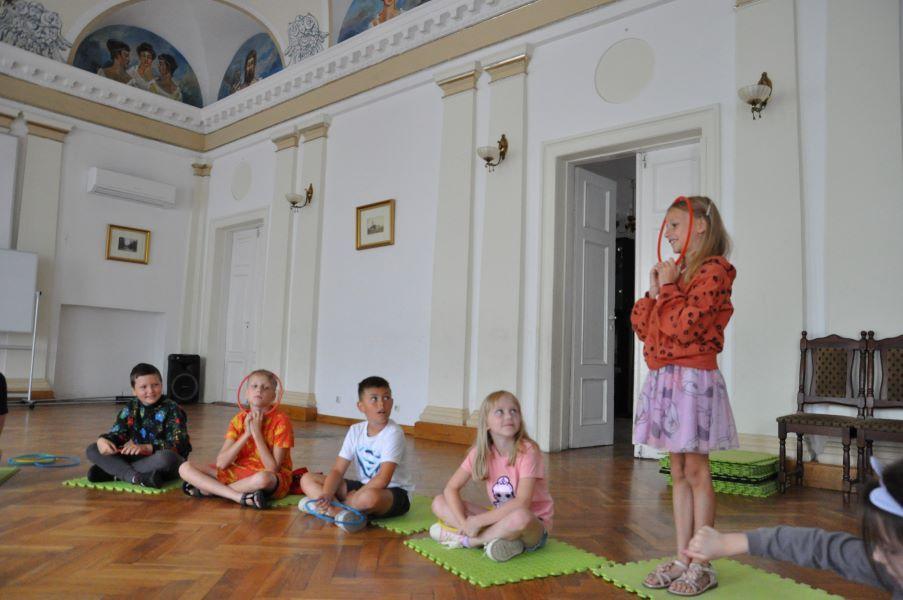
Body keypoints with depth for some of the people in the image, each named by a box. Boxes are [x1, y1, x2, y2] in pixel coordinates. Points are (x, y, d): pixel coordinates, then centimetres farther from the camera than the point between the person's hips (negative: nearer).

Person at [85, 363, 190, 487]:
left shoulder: (172, 410, -11)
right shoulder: (131, 408, 6)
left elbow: (178, 445, -21)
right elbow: (116, 434, 0)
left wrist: (146, 448, -34)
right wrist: (102, 440, -25)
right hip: (136, 458, 6)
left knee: (166, 456, -40)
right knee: (92, 450, -6)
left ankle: (116, 472, -22)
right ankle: (136, 477, -28)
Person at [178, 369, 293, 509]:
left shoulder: (281, 420, -11)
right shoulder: (239, 419, 2)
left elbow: (273, 468, -18)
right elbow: (221, 463, -6)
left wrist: (256, 433, -19)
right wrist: (246, 434, -16)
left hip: (273, 479, -5)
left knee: (263, 478, -42)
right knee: (185, 468, -8)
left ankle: (208, 488, -18)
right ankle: (240, 496, -22)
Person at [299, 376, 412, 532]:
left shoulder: (393, 433, -17)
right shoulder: (355, 431, 1)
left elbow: (382, 480, -25)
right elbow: (337, 470, -4)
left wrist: (351, 498, -27)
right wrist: (326, 495, -23)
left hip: (395, 493, -6)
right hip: (364, 487, 7)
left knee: (370, 497, -43)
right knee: (307, 479, -4)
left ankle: (332, 508, -18)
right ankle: (338, 512, -26)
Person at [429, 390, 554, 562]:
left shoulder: (527, 451, -18)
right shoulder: (480, 452, -4)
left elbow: (522, 503, -28)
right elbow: (451, 489, -4)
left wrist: (478, 521, -26)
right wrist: (464, 523, -21)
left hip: (534, 524, -5)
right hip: (500, 519, 5)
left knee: (519, 517, -41)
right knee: (439, 503, -7)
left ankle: (464, 540, -18)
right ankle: (497, 537, -21)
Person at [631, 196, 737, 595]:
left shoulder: (713, 270, -8)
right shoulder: (674, 272, 17)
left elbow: (683, 326, -19)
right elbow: (641, 327, 14)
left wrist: (668, 288, -7)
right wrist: (654, 291, 3)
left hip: (693, 378, -8)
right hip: (663, 378, 8)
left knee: (696, 472, -1)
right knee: (678, 472, 11)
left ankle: (701, 565, 10)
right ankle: (682, 558, 19)